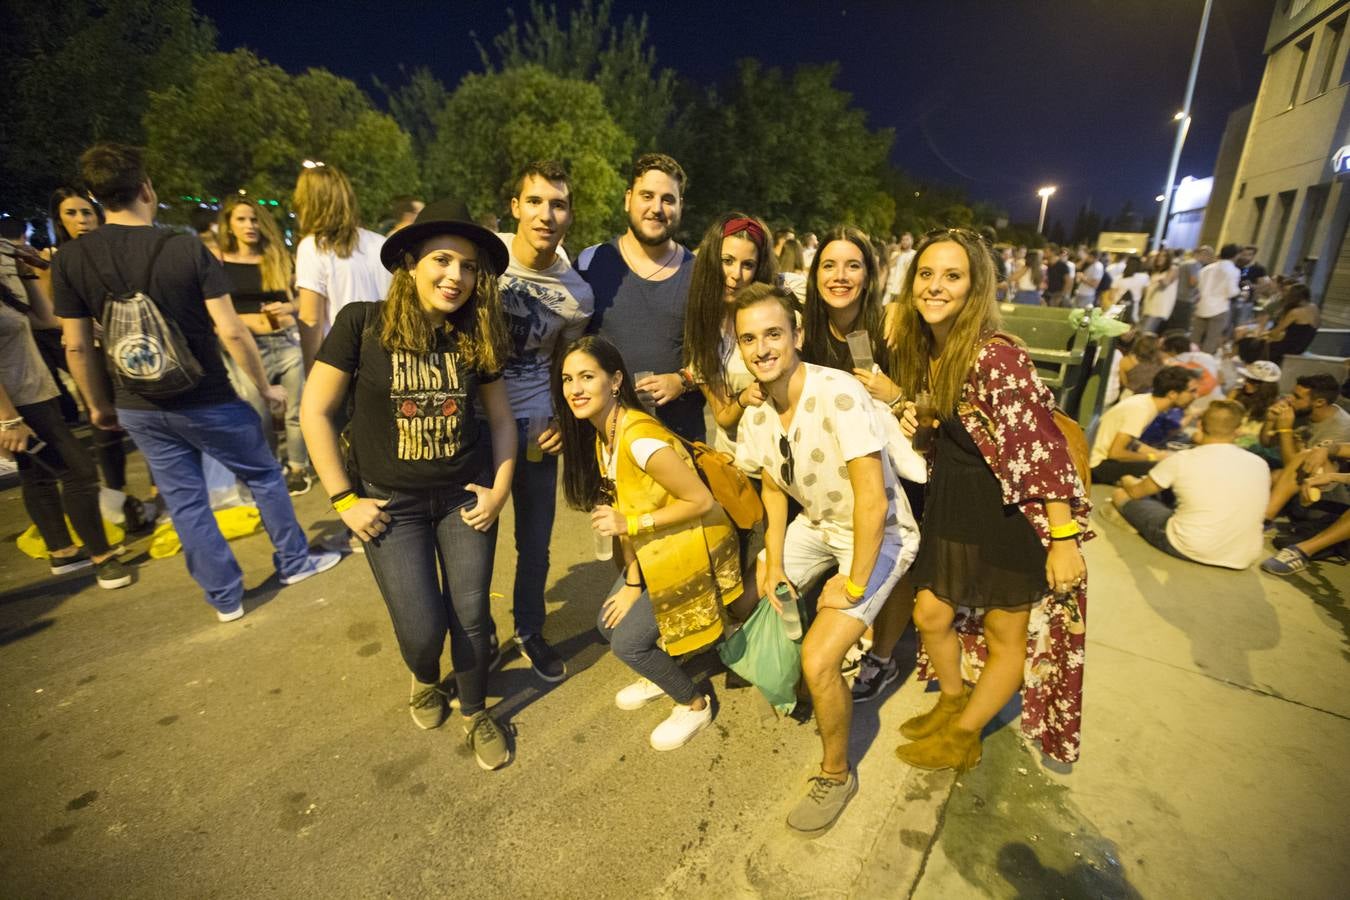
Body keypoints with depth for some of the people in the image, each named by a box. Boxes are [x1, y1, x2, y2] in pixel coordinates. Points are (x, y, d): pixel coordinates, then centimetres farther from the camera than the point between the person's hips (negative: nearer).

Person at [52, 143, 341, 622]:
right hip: (206, 400, -4)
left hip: (138, 408, 4)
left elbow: (77, 346, 0)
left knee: (184, 501, 12)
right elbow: (231, 332, -16)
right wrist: (265, 386, -5)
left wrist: (99, 404, 14)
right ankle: (294, 561, 25)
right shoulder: (188, 248, -13)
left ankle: (225, 596, 21)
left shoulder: (70, 260, -2)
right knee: (265, 476, 15)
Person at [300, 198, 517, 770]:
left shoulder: (476, 337, -3)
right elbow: (315, 411, -8)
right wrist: (344, 499, -8)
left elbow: (501, 419, 6)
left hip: (465, 495, 2)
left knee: (470, 616, 7)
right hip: (391, 501, -2)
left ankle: (475, 714, 36)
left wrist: (500, 490, -3)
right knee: (420, 628, 0)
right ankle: (426, 681, 39)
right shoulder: (363, 323, -12)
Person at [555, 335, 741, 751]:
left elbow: (702, 501, -25)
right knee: (608, 624, 13)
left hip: (694, 547, -8)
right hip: (655, 550, 8)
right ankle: (664, 675, 40)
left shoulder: (640, 439, -29)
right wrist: (632, 581, -3)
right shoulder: (599, 435, -1)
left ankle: (694, 704, 23)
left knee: (627, 640, -3)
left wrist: (629, 524, -24)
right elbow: (623, 509, 0)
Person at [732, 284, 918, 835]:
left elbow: (872, 500, -30)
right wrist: (774, 562, -2)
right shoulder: (756, 415, -8)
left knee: (818, 659, -16)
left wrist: (854, 584, -21)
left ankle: (836, 775, 15)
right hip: (817, 526, 7)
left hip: (879, 536, -7)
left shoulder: (838, 395, -30)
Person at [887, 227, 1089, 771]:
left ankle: (963, 736, 34)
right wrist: (913, 425, -7)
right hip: (951, 503, 8)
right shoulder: (922, 349, 1)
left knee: (1006, 636, 11)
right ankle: (951, 702, 43)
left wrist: (1064, 539, -21)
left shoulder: (994, 357, -25)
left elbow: (1046, 449, -23)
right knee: (931, 614, 16)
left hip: (1012, 512, -7)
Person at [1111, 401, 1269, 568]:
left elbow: (1135, 492, 0)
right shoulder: (1260, 465, 0)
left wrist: (1126, 481, 23)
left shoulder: (1182, 460, -13)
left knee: (1121, 495, 8)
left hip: (1188, 550, -6)